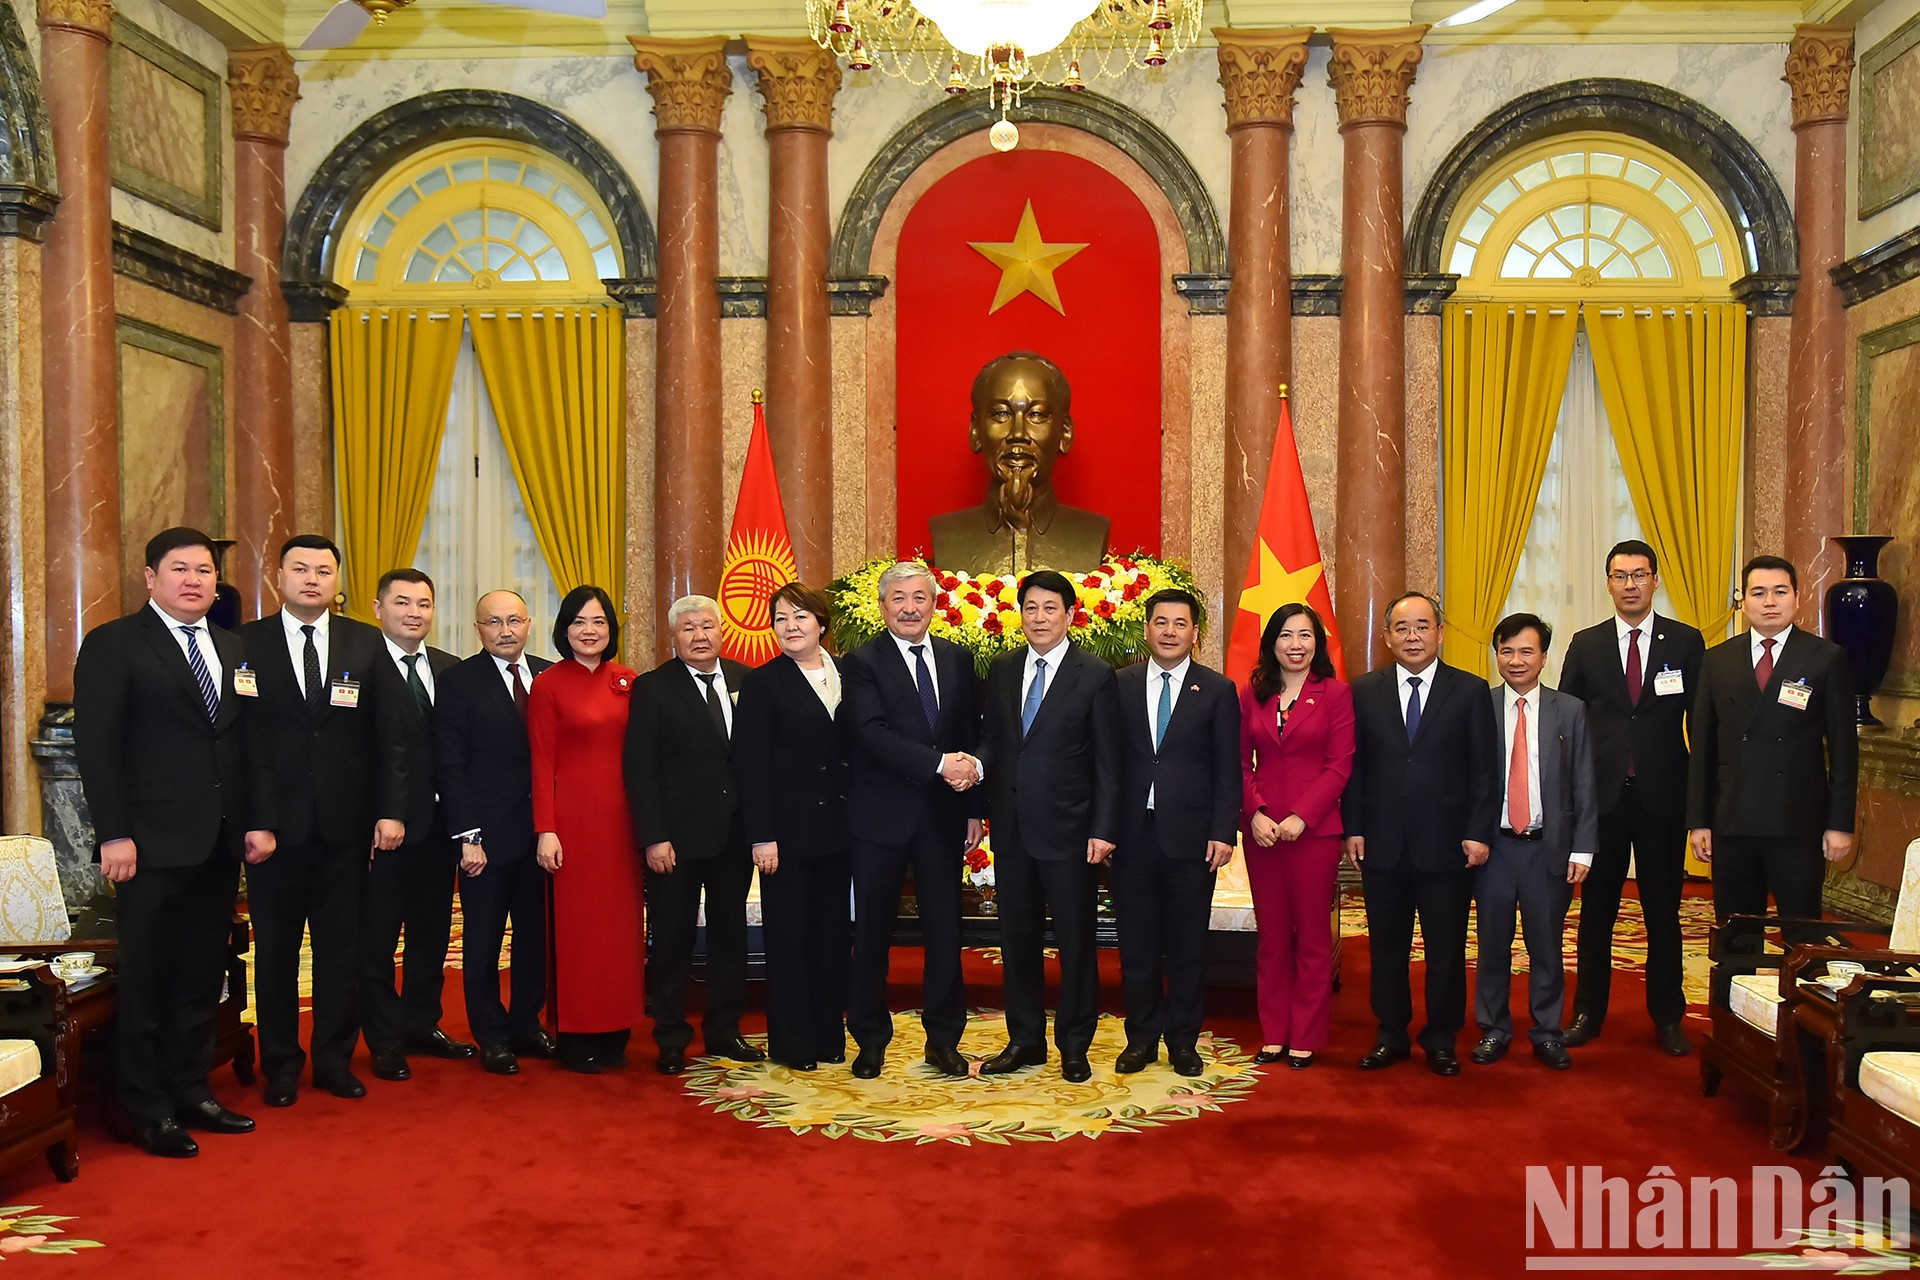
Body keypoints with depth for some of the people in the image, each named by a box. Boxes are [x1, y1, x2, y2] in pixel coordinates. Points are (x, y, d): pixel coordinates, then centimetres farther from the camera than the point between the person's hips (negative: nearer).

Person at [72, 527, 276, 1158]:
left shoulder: (233, 649, 13)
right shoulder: (112, 645, -4)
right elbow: (96, 745, -9)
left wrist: (260, 820, 5)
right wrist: (114, 834, -14)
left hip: (220, 844, 6)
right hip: (154, 844, -5)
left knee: (202, 976, 12)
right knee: (146, 978, 5)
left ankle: (191, 1090, 24)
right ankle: (147, 1110, 16)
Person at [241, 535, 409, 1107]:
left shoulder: (366, 643, 5)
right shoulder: (246, 643, 0)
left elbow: (391, 736, 3)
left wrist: (391, 811, -4)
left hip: (346, 823, 1)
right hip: (275, 821, -1)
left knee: (342, 947, 9)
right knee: (275, 950, 9)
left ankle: (335, 1059, 22)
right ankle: (280, 1065, 23)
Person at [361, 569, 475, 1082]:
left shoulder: (451, 669, 9)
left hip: (437, 825, 6)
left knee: (432, 934, 16)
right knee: (377, 939, 6)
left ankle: (422, 1027, 31)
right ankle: (386, 1043, 19)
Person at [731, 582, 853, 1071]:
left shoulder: (846, 676, 8)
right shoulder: (762, 683, -4)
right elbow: (750, 765, -8)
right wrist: (761, 837, -13)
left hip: (837, 828, 4)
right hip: (789, 830, -4)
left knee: (834, 933, 11)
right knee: (787, 936, 4)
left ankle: (829, 1034, 22)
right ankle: (790, 1043, 15)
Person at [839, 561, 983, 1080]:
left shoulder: (957, 659, 9)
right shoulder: (862, 662, -4)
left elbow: (971, 736, 10)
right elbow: (872, 733, -18)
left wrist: (973, 807, 4)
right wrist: (939, 763, -24)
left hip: (943, 814, 3)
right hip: (881, 816, -3)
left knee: (944, 928, 9)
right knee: (872, 930, 6)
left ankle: (943, 1038, 21)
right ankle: (870, 1038, 20)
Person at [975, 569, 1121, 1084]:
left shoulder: (1096, 675, -4)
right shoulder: (1002, 669, 9)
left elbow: (1107, 762, -6)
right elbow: (992, 737, 12)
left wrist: (1103, 830, -11)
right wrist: (977, 764, -11)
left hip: (1068, 828, -4)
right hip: (1011, 826, 4)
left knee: (1075, 939, 5)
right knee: (1017, 936, 12)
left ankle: (1074, 1046, 19)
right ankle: (1024, 1040, 26)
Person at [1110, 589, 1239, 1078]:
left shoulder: (1217, 690, 3)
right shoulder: (1120, 685, 6)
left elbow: (1227, 770, 1)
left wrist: (1223, 833, -7)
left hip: (1191, 836, -1)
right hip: (1133, 834, 1)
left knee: (1187, 946, 8)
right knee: (1136, 945, 8)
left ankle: (1183, 1041, 21)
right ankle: (1141, 1037, 22)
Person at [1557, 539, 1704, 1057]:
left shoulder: (1686, 642, 2)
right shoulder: (1586, 646, 5)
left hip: (1663, 798, -1)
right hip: (1602, 796, 1)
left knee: (1663, 911, 8)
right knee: (1596, 909, 8)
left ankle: (1667, 1016, 22)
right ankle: (1588, 1011, 21)